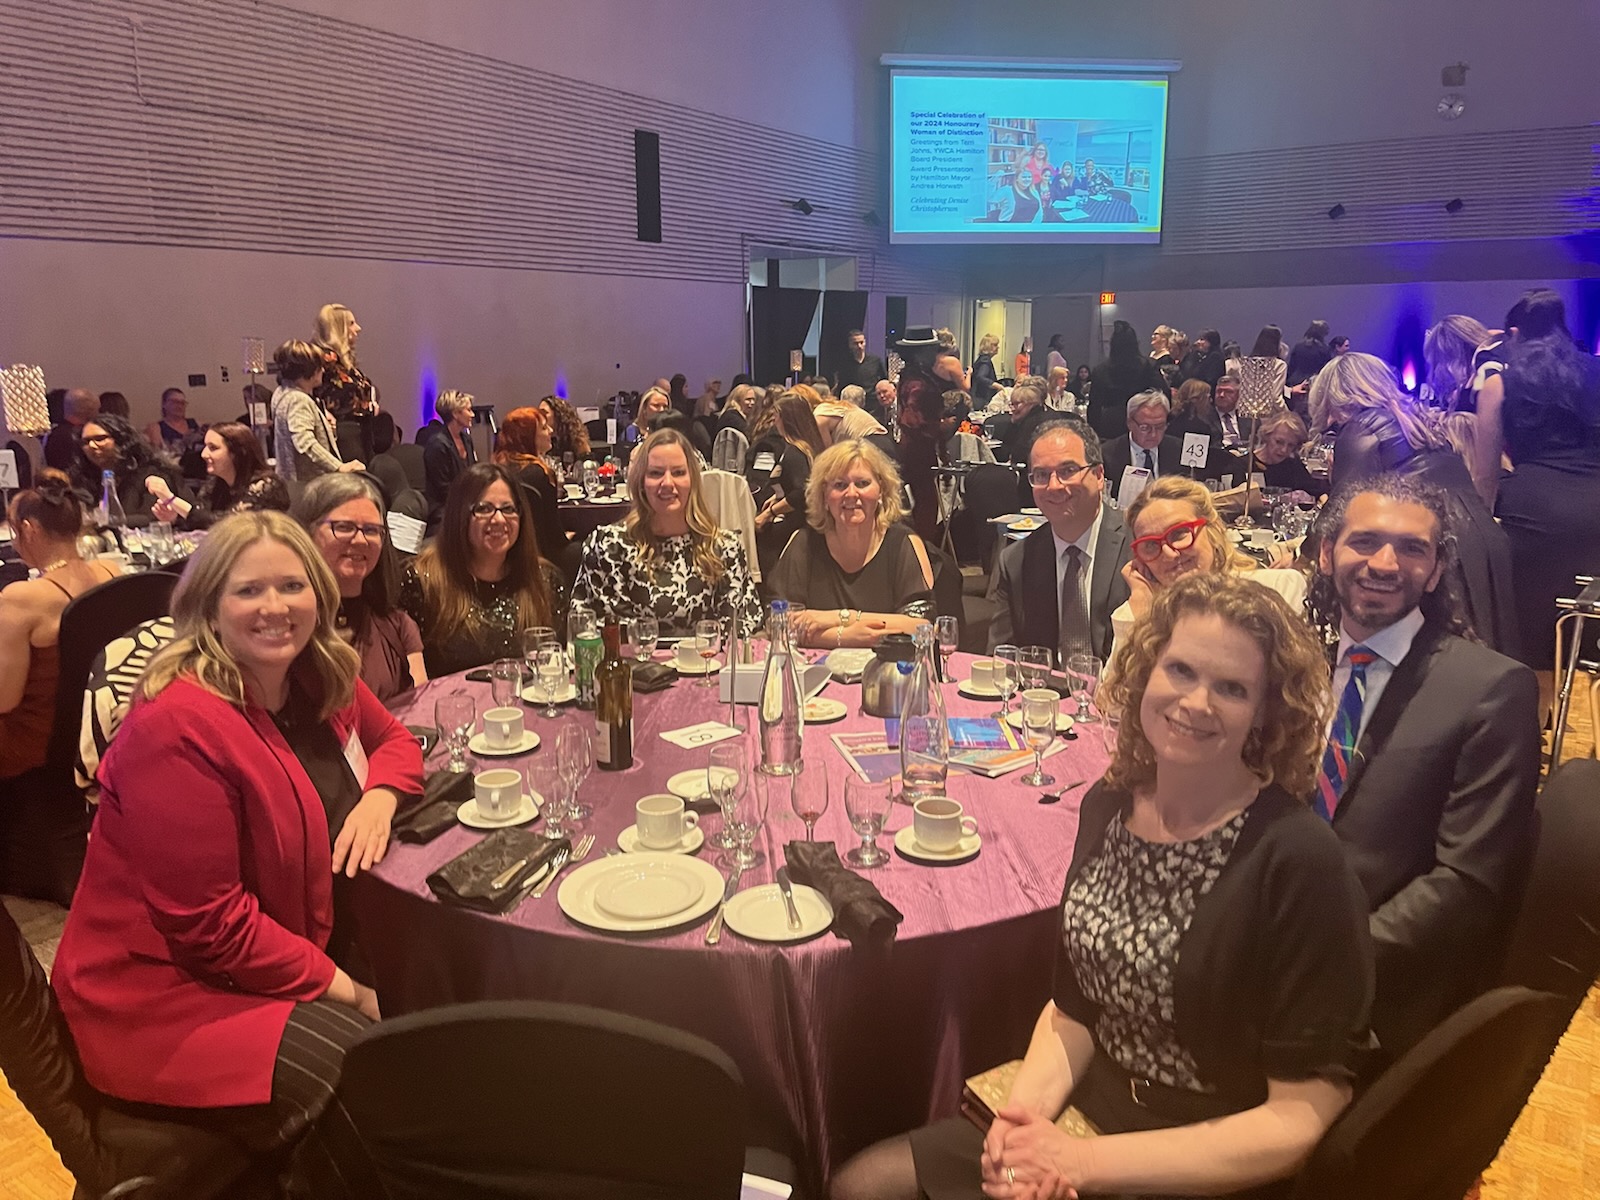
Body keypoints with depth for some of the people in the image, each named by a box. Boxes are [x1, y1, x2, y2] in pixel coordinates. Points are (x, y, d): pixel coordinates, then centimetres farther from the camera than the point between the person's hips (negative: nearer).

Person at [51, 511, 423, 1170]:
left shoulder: (322, 679, -1)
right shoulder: (178, 726, -24)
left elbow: (393, 738, 16)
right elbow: (208, 924, -23)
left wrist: (380, 796, -7)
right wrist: (338, 985, -16)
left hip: (295, 959, 8)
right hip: (162, 996, -8)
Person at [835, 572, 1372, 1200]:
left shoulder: (1301, 862, -21)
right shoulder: (1109, 803, -3)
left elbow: (1305, 1115, -17)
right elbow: (1074, 1006, 6)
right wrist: (1027, 1108, -12)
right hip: (1087, 1117, 6)